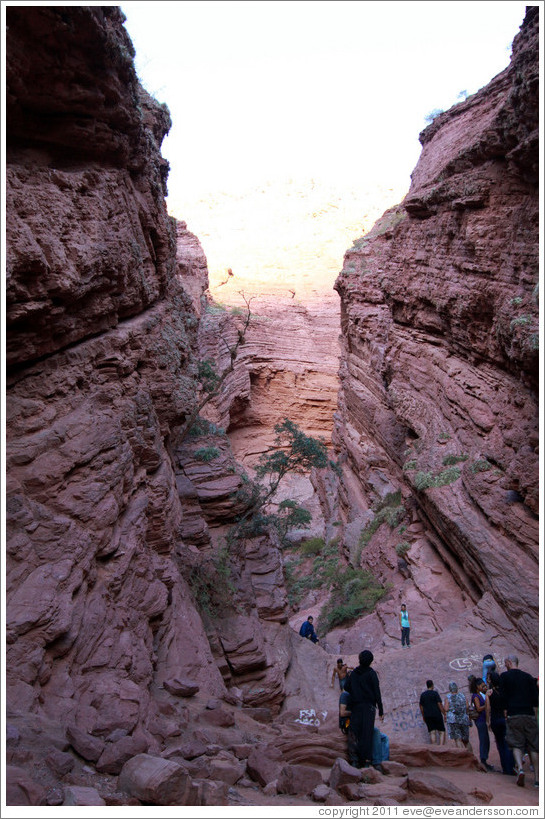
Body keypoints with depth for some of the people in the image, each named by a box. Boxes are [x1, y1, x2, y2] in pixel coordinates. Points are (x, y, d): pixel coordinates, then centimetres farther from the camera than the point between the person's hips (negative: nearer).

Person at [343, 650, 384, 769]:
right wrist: (381, 710, -2)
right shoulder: (371, 673, -3)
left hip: (356, 707, 3)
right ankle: (367, 760, -12)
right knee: (367, 733, -5)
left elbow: (346, 687, 5)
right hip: (368, 706, -3)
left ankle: (357, 760, 3)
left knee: (356, 733, 5)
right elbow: (377, 692, -5)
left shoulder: (353, 673, 10)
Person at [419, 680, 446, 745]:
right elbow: (440, 704, -11)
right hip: (437, 715, -4)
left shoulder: (422, 694, 8)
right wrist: (445, 714, -6)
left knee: (432, 732, 5)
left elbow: (421, 707, 11)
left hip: (427, 716, 4)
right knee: (442, 732, 4)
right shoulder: (435, 693, -6)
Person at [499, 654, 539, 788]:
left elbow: (503, 696, -2)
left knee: (516, 744, 1)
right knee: (533, 746, 9)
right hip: (529, 715, 3)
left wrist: (505, 711, 7)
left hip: (514, 715, -3)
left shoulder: (504, 676, 3)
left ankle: (520, 768, -21)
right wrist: (534, 712, 16)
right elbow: (535, 697, 7)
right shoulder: (528, 676, 11)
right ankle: (537, 778, 7)